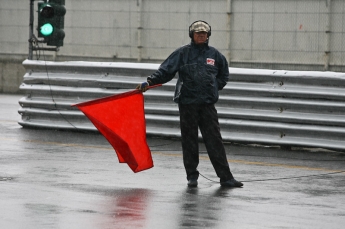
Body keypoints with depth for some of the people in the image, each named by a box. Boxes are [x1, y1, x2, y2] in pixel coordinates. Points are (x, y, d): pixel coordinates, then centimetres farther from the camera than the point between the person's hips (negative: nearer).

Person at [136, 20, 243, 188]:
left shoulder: (214, 54, 10)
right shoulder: (182, 53, 2)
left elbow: (224, 76, 24)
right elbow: (166, 70, -3)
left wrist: (214, 87, 9)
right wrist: (149, 82, -14)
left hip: (207, 104, 1)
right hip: (187, 103, -1)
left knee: (214, 139, -2)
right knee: (189, 140, 3)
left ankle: (225, 177, -2)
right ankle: (192, 176, 13)